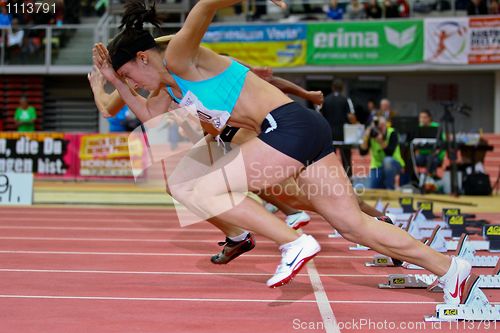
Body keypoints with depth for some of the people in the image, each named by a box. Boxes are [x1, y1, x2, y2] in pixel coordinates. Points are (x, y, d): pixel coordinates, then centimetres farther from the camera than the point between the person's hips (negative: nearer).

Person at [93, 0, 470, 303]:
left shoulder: (179, 57, -5)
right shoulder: (170, 85, 22)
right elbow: (149, 115, 38)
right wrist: (114, 80, 29)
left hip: (288, 125, -10)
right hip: (307, 129, 10)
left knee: (192, 190, -10)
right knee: (354, 225, 11)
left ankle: (294, 242, -12)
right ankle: (448, 268, 15)